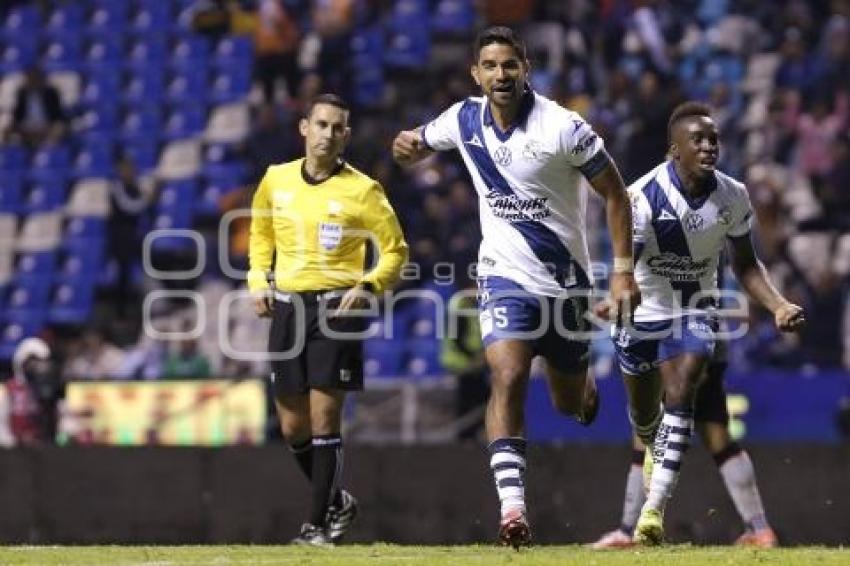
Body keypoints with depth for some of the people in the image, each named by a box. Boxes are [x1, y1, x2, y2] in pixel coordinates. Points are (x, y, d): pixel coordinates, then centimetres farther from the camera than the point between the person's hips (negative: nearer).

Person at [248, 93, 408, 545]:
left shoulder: (361, 190, -4)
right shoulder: (276, 180, 7)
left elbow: (395, 251, 2)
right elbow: (261, 235, 23)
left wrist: (367, 287, -13)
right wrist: (258, 280, 8)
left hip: (335, 308, -4)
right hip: (286, 306, 4)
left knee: (324, 418, -9)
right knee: (292, 427, 5)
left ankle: (319, 524, -1)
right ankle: (336, 501, 27)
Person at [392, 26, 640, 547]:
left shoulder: (563, 128, -16)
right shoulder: (464, 120, -4)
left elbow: (616, 195, -8)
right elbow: (419, 144, 16)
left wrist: (624, 271, -12)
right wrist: (407, 147, -10)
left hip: (565, 279, -1)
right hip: (506, 275, 1)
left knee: (570, 403, 13)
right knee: (508, 379, -22)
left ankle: (585, 380, 53)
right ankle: (512, 505, -25)